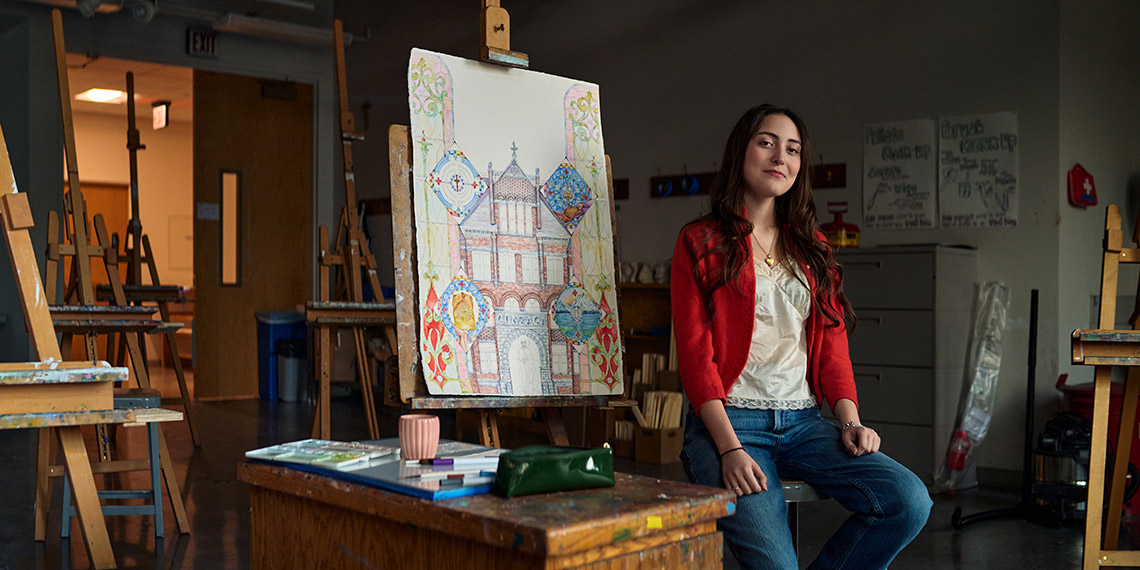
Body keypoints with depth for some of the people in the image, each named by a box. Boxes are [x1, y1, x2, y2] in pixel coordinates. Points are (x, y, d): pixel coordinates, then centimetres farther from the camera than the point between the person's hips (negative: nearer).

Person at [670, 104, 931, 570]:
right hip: (729, 422, -5)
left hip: (803, 422, 5)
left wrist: (850, 421, -2)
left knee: (910, 501, -18)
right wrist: (730, 449, -16)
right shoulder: (701, 243, 3)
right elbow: (695, 356, -4)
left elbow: (832, 344, 16)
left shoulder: (811, 247, 19)